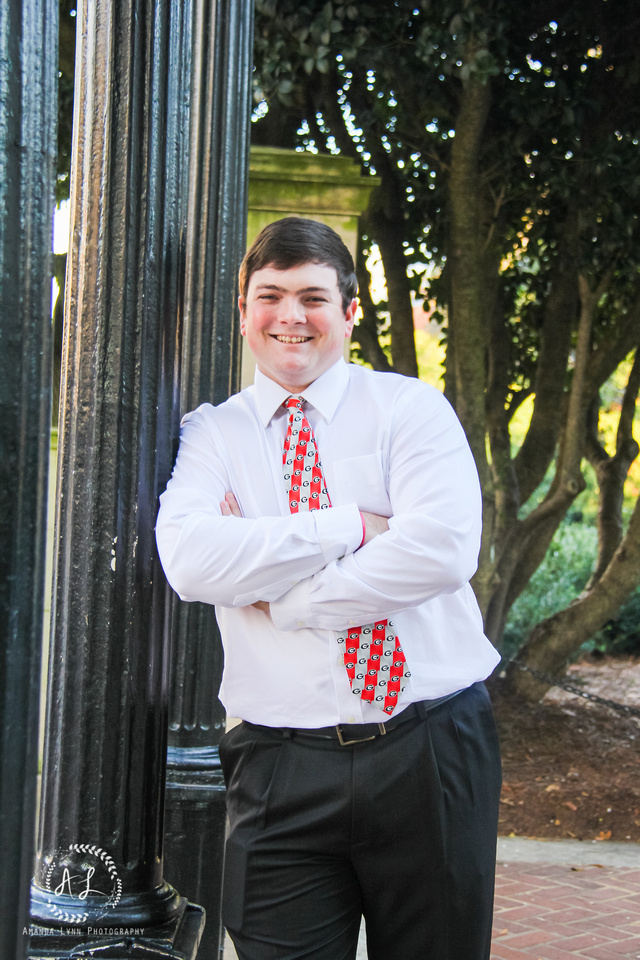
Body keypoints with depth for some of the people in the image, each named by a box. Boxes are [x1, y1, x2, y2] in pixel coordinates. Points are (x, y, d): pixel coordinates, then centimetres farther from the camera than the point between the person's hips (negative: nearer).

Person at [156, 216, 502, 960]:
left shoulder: (410, 408, 3)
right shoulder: (212, 433, 7)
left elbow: (442, 550, -14)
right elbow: (188, 561, -12)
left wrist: (273, 594, -11)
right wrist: (349, 528, -14)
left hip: (433, 751, 0)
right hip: (283, 766, 1)